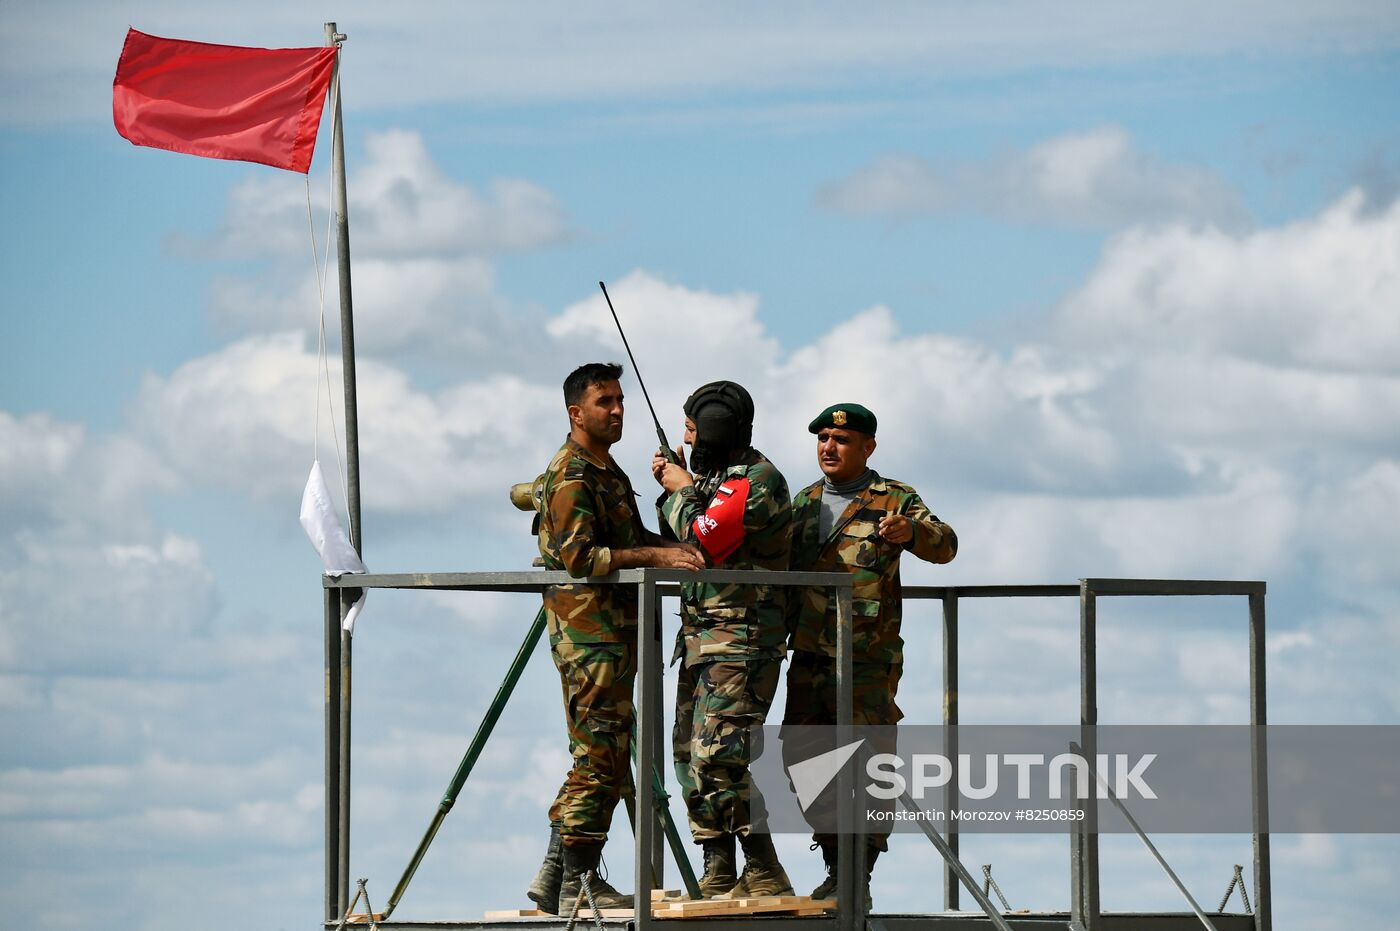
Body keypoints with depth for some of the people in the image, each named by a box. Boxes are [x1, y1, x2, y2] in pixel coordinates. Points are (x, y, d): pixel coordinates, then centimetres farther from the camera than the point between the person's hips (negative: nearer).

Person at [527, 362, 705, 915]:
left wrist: (677, 549, 9)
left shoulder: (608, 472, 20)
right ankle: (577, 884, -7)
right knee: (599, 757, -10)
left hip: (615, 633, 10)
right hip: (589, 635, -10)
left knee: (601, 760, 11)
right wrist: (656, 555, -26)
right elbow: (580, 556, -22)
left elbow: (627, 544, 28)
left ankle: (555, 877, 15)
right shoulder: (570, 475, -11)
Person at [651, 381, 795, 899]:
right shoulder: (720, 477, 18)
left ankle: (764, 875, -15)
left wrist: (682, 491, -3)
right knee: (692, 757, 9)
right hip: (702, 640, 10)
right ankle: (719, 877, 12)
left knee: (718, 757, -17)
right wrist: (677, 486, 11)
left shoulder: (757, 481, -13)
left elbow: (701, 541, -19)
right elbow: (681, 544, 22)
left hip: (740, 640, -10)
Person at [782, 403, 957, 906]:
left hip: (867, 659, -6)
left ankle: (859, 881, -4)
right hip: (808, 657, 6)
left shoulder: (894, 501, -1)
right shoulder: (805, 502, 17)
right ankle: (836, 870, 17)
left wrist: (912, 531, -37)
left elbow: (944, 545, -14)